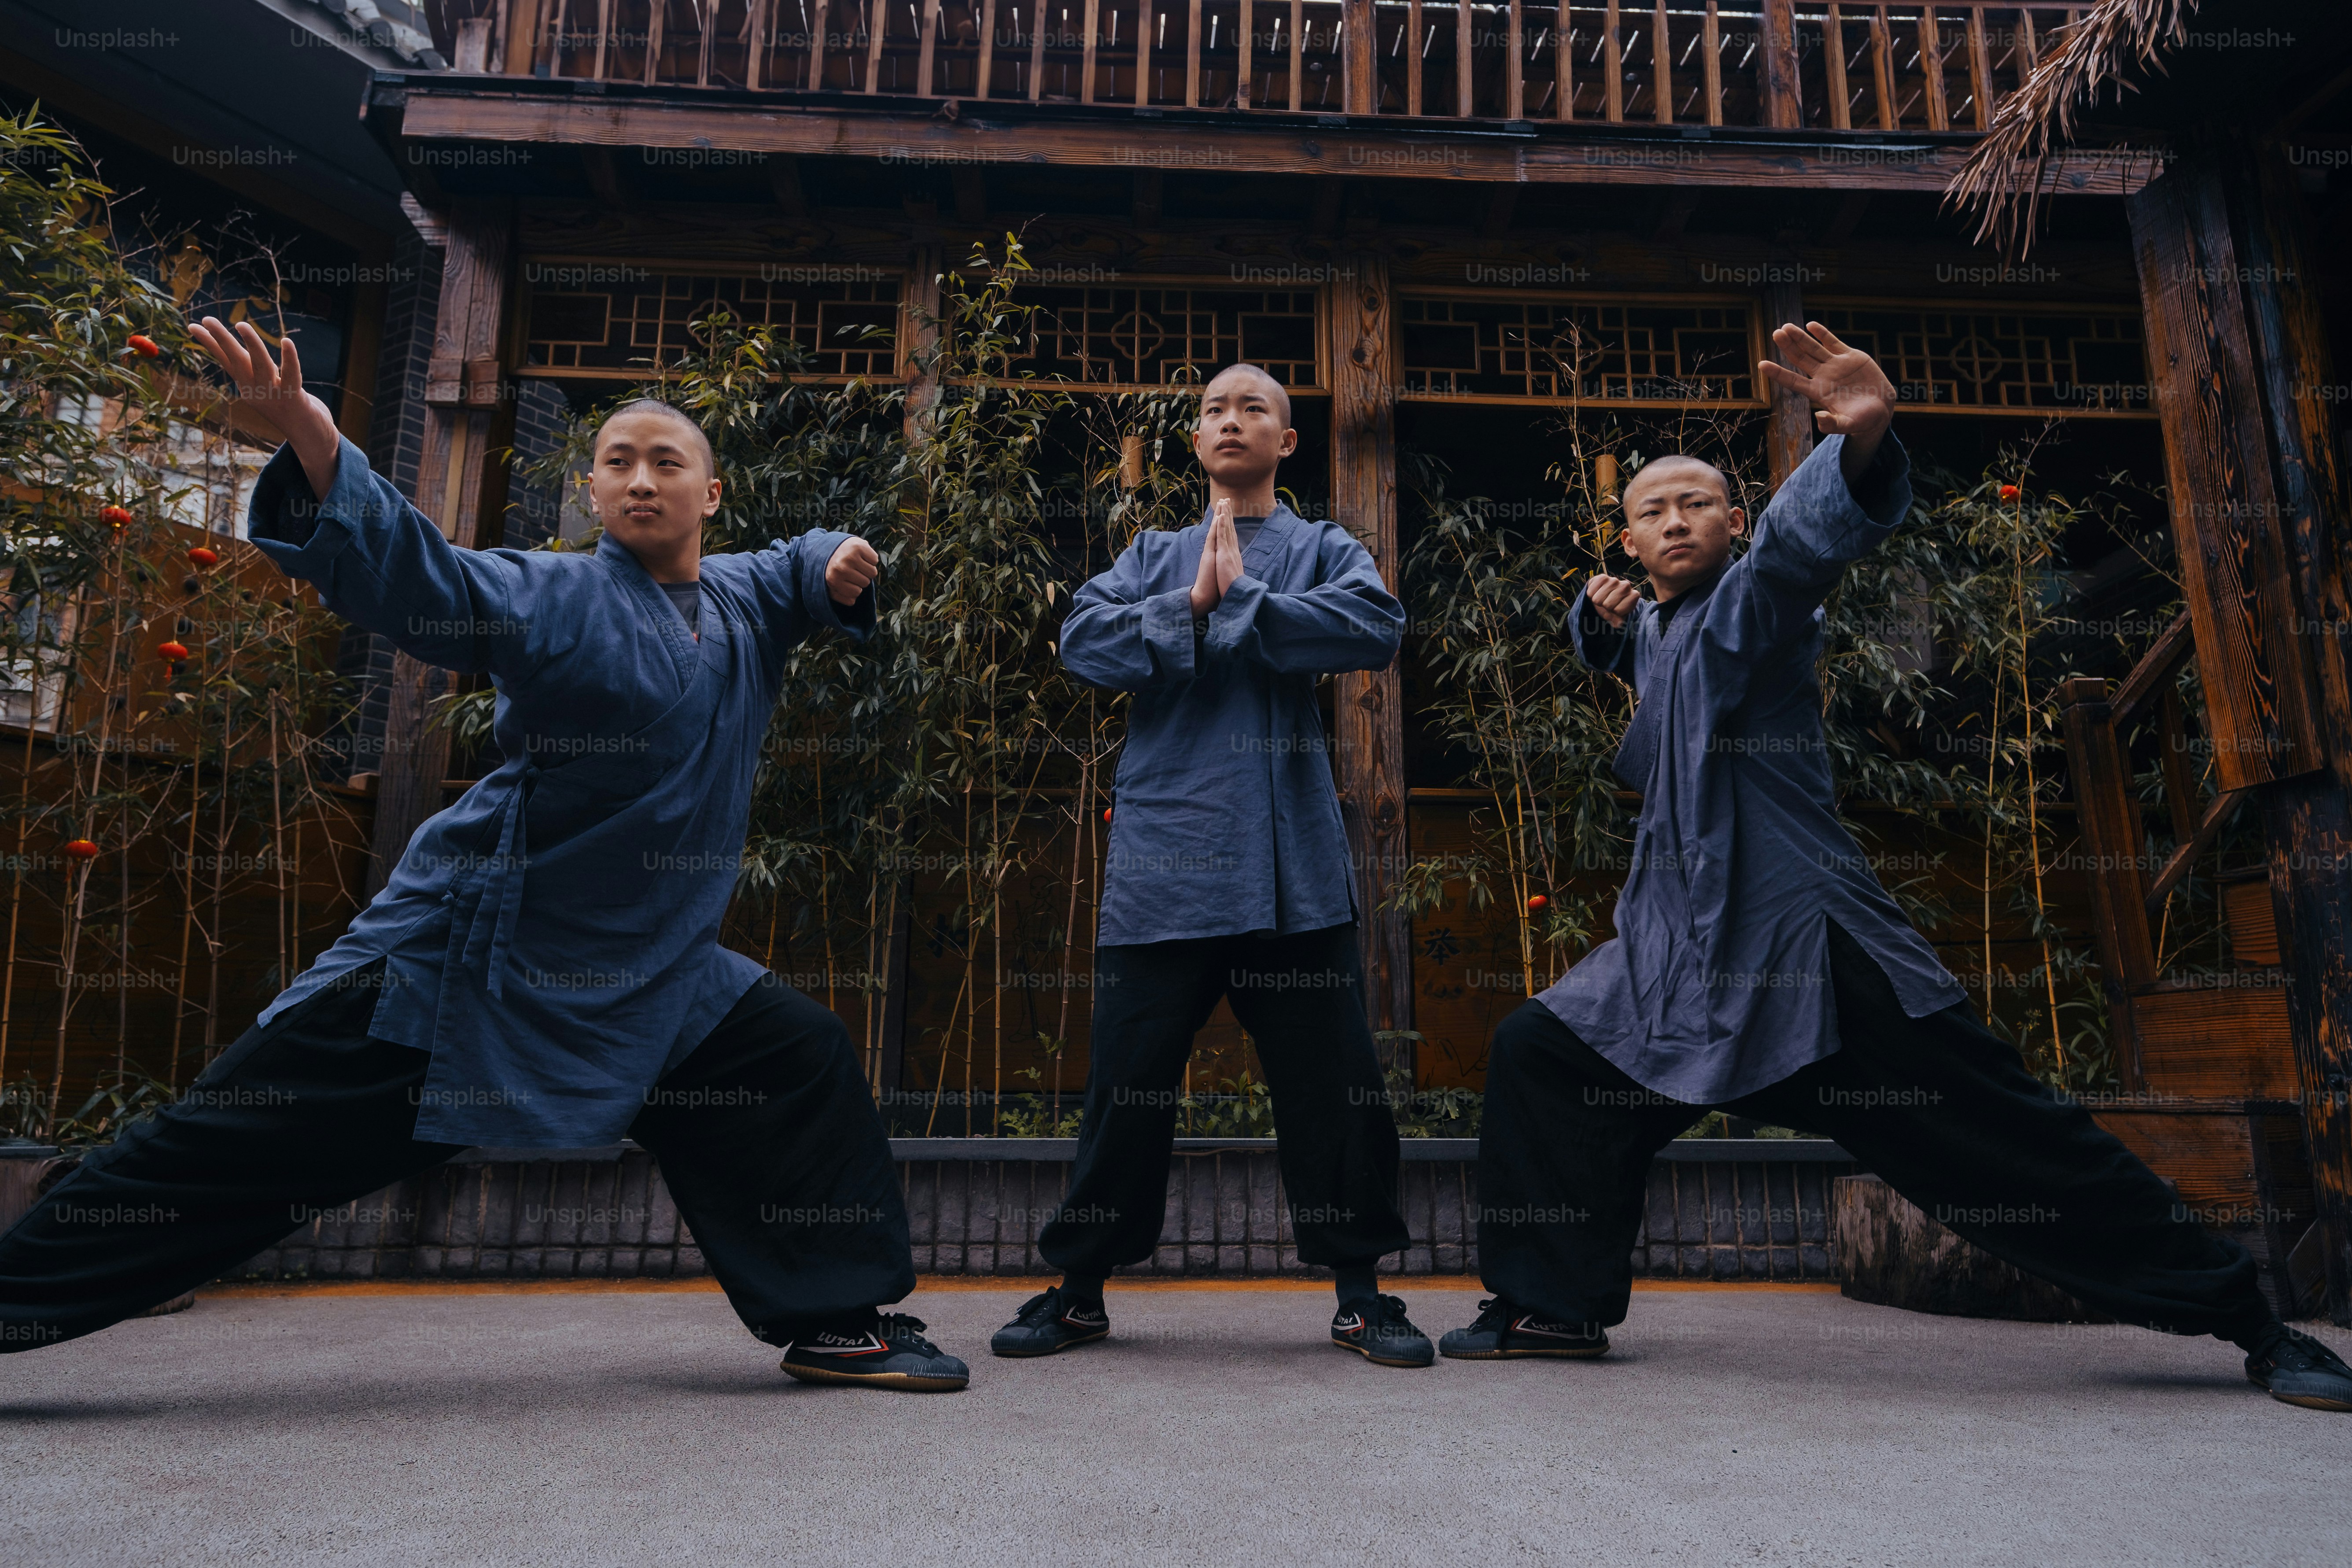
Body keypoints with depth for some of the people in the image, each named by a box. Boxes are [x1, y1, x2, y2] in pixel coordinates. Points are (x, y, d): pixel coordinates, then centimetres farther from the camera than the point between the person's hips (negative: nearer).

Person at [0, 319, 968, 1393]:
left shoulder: (748, 601, 7)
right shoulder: (554, 598, -10)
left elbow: (806, 568, 28)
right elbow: (409, 573, -25)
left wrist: (840, 568, 4)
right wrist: (317, 450, -42)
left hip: (651, 972, 5)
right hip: (472, 945, -5)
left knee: (806, 1071, -3)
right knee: (244, 1135, 0)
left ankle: (841, 1319, 11)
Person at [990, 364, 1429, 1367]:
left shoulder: (1325, 550, 12)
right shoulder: (1154, 556, 18)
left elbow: (1375, 628, -10)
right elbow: (1083, 642, 1)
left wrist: (1239, 603, -11)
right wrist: (1188, 608, -10)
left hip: (1293, 861, -1)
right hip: (1165, 857, 1)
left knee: (1333, 1080, 3)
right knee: (1128, 1079, 5)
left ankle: (1359, 1294, 21)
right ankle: (1079, 1290, 22)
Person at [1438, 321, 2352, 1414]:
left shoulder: (1746, 604, -6)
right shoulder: (1655, 633, 18)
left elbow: (1813, 528, -29)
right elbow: (1608, 643, 42)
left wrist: (1863, 441, -52)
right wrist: (1603, 610, 16)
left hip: (1810, 944, -7)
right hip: (1683, 951, 8)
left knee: (2015, 1141, -3)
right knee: (1537, 1057, 0)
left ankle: (2247, 1322, 15)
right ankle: (1553, 1306, 11)